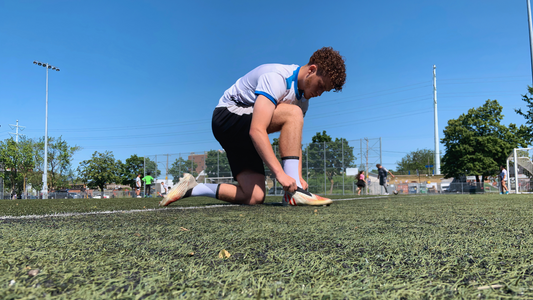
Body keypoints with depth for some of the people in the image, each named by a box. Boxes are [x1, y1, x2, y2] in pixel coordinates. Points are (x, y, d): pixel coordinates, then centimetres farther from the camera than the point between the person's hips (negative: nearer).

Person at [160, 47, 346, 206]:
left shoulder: (303, 97, 4)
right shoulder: (276, 77, -25)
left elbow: (294, 139, 4)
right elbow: (257, 130, -35)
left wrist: (299, 175, -11)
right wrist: (279, 173, -39)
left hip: (245, 139, 9)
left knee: (254, 198, -8)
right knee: (293, 113, -28)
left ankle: (190, 188, 6)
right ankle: (294, 192, -29)